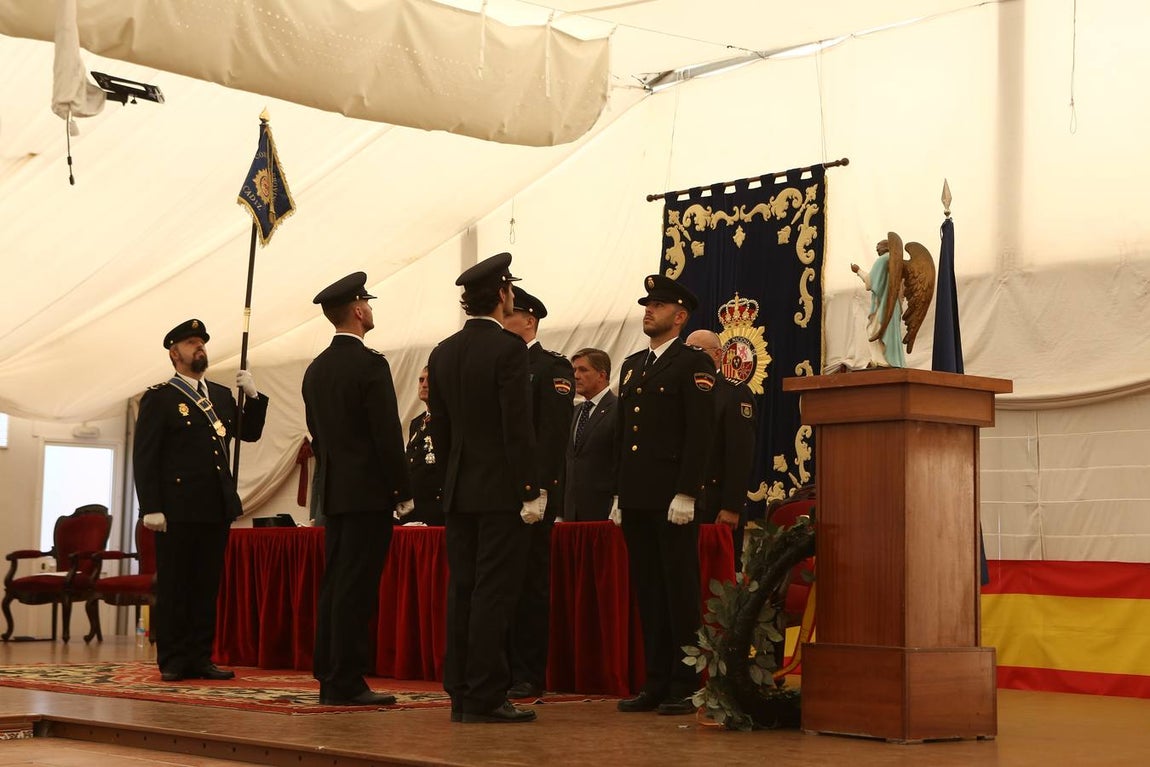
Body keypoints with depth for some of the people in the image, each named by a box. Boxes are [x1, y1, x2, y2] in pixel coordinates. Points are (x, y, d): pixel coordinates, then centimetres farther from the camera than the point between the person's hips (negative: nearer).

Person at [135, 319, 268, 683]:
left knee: (207, 585, 8)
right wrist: (151, 508, -13)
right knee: (173, 587, 0)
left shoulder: (222, 394, 16)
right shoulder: (158, 399, -2)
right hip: (178, 509, -6)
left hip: (217, 507, 6)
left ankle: (200, 658, 14)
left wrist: (252, 396, 0)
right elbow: (144, 457, -6)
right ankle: (173, 661, 7)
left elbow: (250, 433, 16)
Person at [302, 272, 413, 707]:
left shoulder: (315, 370, 12)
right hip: (368, 492, -8)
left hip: (334, 492, 8)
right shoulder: (370, 365, -12)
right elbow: (387, 436, -15)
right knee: (356, 589, -7)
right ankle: (345, 684, -6)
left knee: (335, 585, 10)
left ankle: (329, 678, 13)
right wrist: (403, 492, -9)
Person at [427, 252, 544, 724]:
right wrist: (530, 491, -12)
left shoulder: (443, 352, 10)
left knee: (462, 591, 9)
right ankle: (485, 697, -5)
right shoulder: (508, 348, -11)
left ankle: (461, 694, 12)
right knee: (494, 593, -5)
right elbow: (518, 427, -15)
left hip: (458, 490, 7)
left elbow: (439, 427, 13)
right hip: (501, 489, -7)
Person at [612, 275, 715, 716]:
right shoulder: (632, 366, 19)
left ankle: (685, 686, 2)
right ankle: (657, 683, 15)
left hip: (672, 498, -7)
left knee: (680, 591, -3)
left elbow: (699, 433, -11)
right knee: (648, 592, 9)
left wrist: (686, 494, -17)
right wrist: (620, 493, 14)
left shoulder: (693, 364, -3)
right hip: (636, 499, 7)